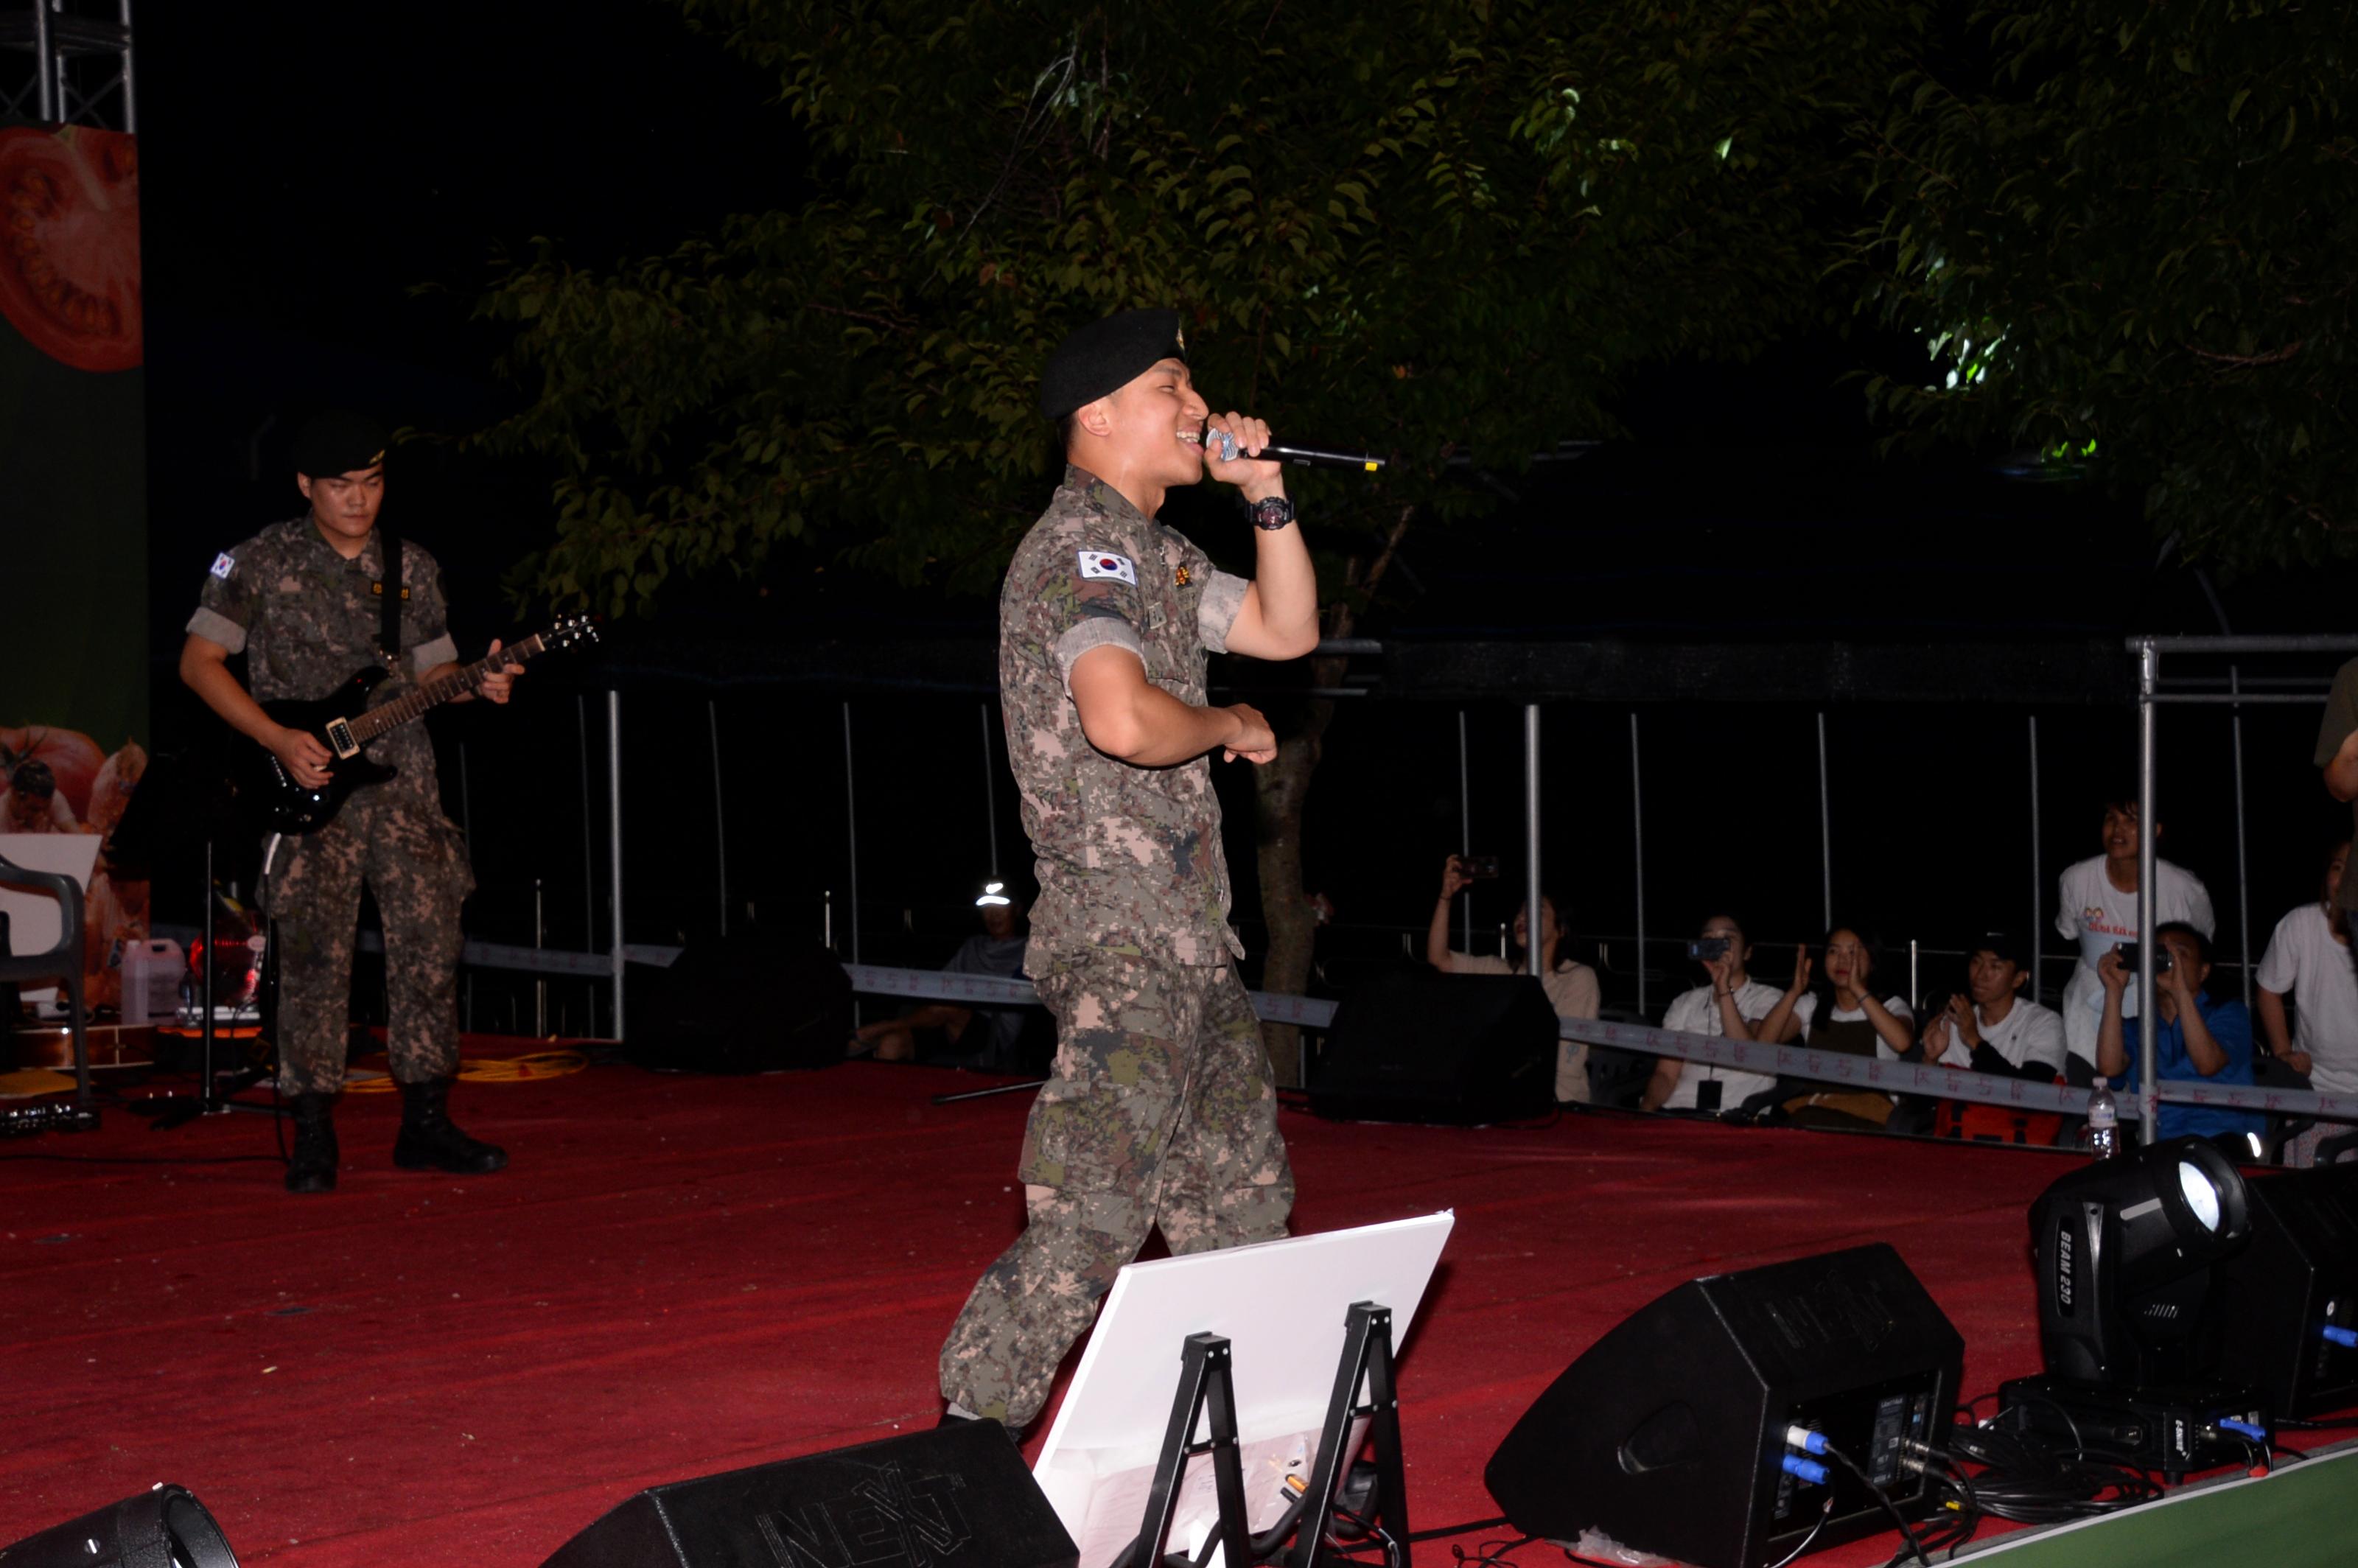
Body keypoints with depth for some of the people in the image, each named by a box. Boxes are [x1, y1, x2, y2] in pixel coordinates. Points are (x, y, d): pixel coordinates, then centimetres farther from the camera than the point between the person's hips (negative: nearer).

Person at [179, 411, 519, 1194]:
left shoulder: (413, 570, 11)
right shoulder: (261, 561, -1)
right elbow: (199, 662, -1)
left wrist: (477, 687, -7)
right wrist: (279, 741, -11)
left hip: (402, 779, 4)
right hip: (306, 782, -4)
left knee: (429, 945, 0)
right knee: (315, 957, -7)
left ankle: (426, 1124, 10)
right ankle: (313, 1137, 0)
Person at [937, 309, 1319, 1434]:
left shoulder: (1158, 554, 19)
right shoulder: (1081, 548, -14)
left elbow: (1288, 630, 25)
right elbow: (1123, 720, -29)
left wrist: (1265, 494, 13)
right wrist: (1232, 728, -10)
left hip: (1190, 940, 10)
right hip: (1123, 944, -10)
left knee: (1243, 1203, 14)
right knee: (1092, 1214, -14)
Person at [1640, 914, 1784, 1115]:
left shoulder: (1768, 999, 9)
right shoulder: (1686, 1004, 20)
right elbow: (1666, 1074, 10)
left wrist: (1724, 990, -11)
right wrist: (1646, 1110, -11)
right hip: (1679, 1115, 3)